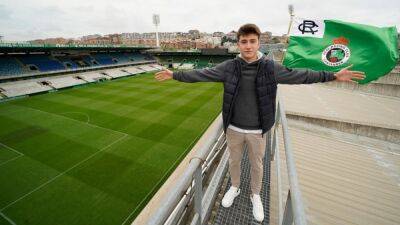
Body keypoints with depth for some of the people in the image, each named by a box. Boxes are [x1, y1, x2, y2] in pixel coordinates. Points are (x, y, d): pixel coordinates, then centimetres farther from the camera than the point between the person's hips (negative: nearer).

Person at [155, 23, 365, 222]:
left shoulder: (271, 67, -7)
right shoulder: (228, 67, -8)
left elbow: (299, 75, 4)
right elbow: (201, 74, -3)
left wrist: (334, 76, 7)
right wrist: (174, 75, -1)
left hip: (257, 131, 0)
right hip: (234, 129, 1)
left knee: (257, 165, 19)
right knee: (234, 161, 21)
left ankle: (255, 195, 48)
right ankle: (234, 187, 50)